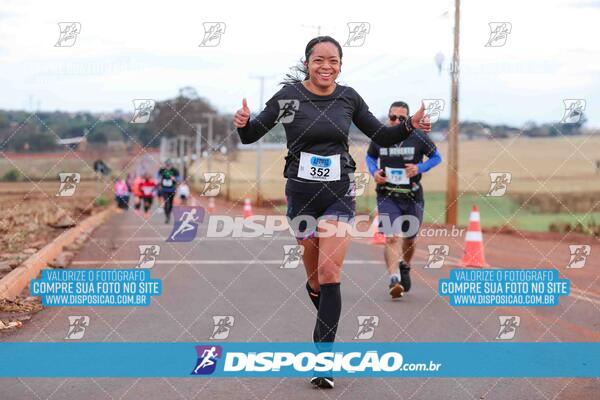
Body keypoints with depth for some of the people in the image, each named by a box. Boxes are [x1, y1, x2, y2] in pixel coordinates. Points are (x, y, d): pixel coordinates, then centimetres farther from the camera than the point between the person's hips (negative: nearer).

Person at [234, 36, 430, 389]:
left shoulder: (349, 97, 1)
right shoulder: (289, 96, -6)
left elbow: (383, 137, 11)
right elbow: (251, 136, -2)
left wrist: (410, 126, -7)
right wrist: (243, 124, -24)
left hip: (339, 193, 0)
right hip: (302, 193, 0)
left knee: (329, 273, -12)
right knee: (315, 277, 10)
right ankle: (329, 323, 41)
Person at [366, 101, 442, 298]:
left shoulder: (419, 138, -6)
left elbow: (436, 157, 7)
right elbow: (370, 157, 16)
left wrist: (419, 168, -11)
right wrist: (374, 172, -5)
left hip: (412, 196, 1)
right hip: (387, 196, -1)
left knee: (409, 239, 16)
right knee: (391, 238, -18)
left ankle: (405, 268, 45)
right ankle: (394, 279, -22)